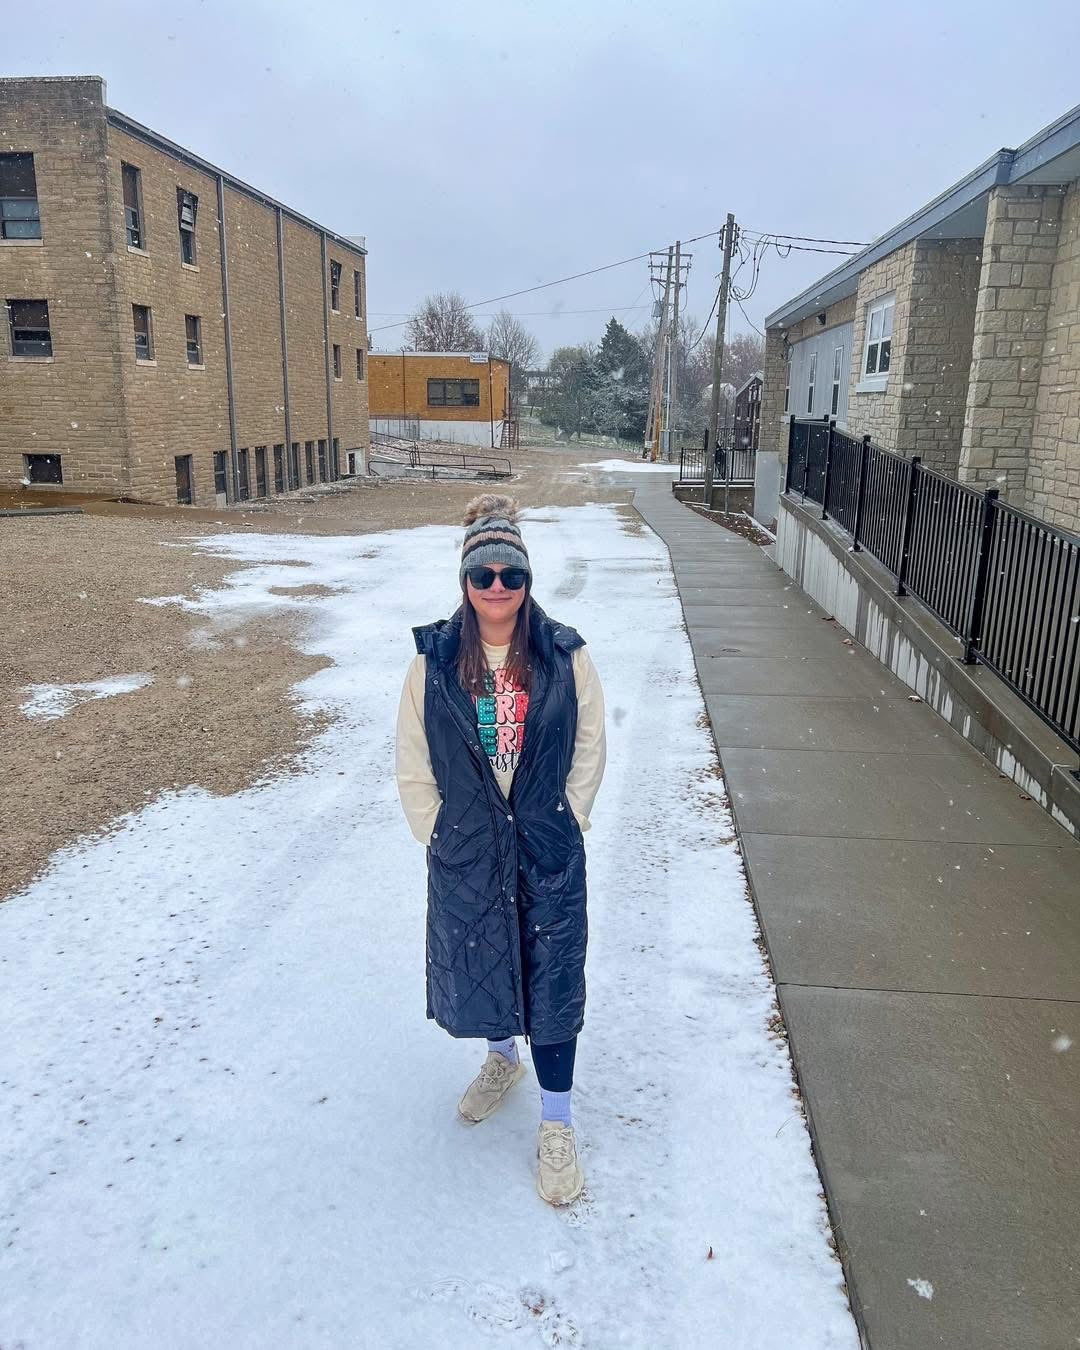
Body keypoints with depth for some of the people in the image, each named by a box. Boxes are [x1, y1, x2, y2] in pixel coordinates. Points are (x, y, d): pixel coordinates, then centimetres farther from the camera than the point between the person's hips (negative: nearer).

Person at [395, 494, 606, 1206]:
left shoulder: (565, 656, -8)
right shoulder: (434, 661, -7)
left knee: (552, 978, 6)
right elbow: (413, 763, -1)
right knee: (476, 963, 18)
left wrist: (567, 821, -2)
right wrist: (435, 833, -2)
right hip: (465, 850, 1)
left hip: (549, 850, -1)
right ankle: (502, 1057, 49)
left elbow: (590, 748, 0)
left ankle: (557, 1123, 24)